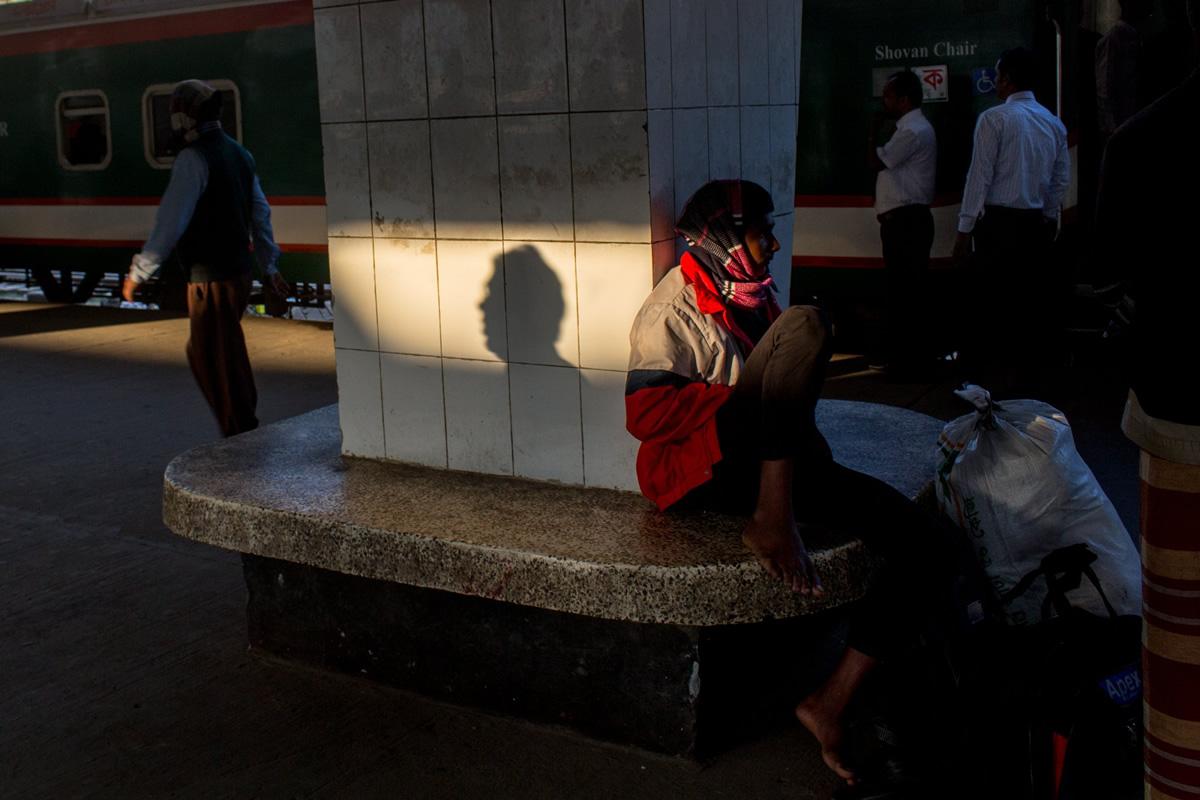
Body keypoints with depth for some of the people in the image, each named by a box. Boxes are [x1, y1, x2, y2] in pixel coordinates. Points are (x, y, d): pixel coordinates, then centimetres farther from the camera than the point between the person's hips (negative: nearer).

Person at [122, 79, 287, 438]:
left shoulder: (193, 157, -14)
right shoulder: (239, 152, 12)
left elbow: (170, 222, -16)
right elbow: (261, 213, 17)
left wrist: (139, 271, -9)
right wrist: (269, 266, 24)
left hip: (210, 279, -9)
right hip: (239, 271, 9)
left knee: (221, 362, 1)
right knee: (202, 352, 20)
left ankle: (242, 438, 8)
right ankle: (244, 426, 25)